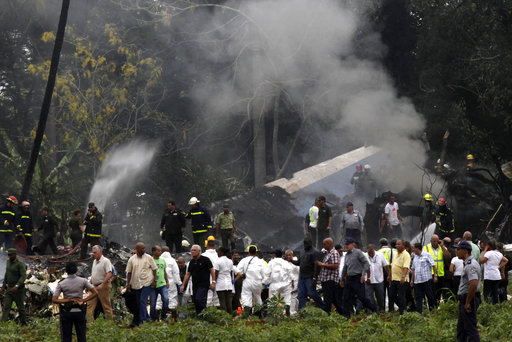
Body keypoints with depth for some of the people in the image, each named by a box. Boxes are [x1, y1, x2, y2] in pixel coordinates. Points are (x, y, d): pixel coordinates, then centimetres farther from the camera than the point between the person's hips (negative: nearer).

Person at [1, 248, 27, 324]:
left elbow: (23, 276, -24)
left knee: (20, 307, 5)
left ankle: (24, 324, 20)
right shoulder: (8, 262, 9)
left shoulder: (20, 264, -16)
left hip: (18, 289, -6)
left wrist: (17, 286, -35)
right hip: (9, 288, 6)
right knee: (6, 306, -5)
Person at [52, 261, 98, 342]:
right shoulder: (83, 281, -6)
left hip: (67, 312, 0)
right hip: (79, 312, 0)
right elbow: (95, 293, -8)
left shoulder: (61, 284, -6)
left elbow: (54, 300, -12)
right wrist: (83, 300, -7)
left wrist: (69, 300, -11)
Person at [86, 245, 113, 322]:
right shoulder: (94, 261, 16)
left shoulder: (106, 261, -11)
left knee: (106, 306, -2)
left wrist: (102, 285, -26)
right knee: (90, 305, 2)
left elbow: (109, 274, -20)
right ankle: (88, 321, 1)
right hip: (94, 287, 8)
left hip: (103, 287, -8)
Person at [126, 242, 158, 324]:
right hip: (136, 284, 3)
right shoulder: (132, 259, 4)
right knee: (139, 302, 10)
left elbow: (154, 269, 6)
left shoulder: (148, 258, 1)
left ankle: (142, 320, -14)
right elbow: (129, 272, 8)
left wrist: (154, 280, -2)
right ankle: (146, 317, 24)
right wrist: (128, 284, 5)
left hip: (146, 283, -3)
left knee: (143, 301, -14)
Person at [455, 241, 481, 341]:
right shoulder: (467, 264, 16)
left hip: (469, 299, -11)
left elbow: (473, 284, -31)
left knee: (470, 328, -9)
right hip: (465, 299, 11)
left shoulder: (471, 265, -19)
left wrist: (467, 303, -25)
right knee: (461, 327, 17)